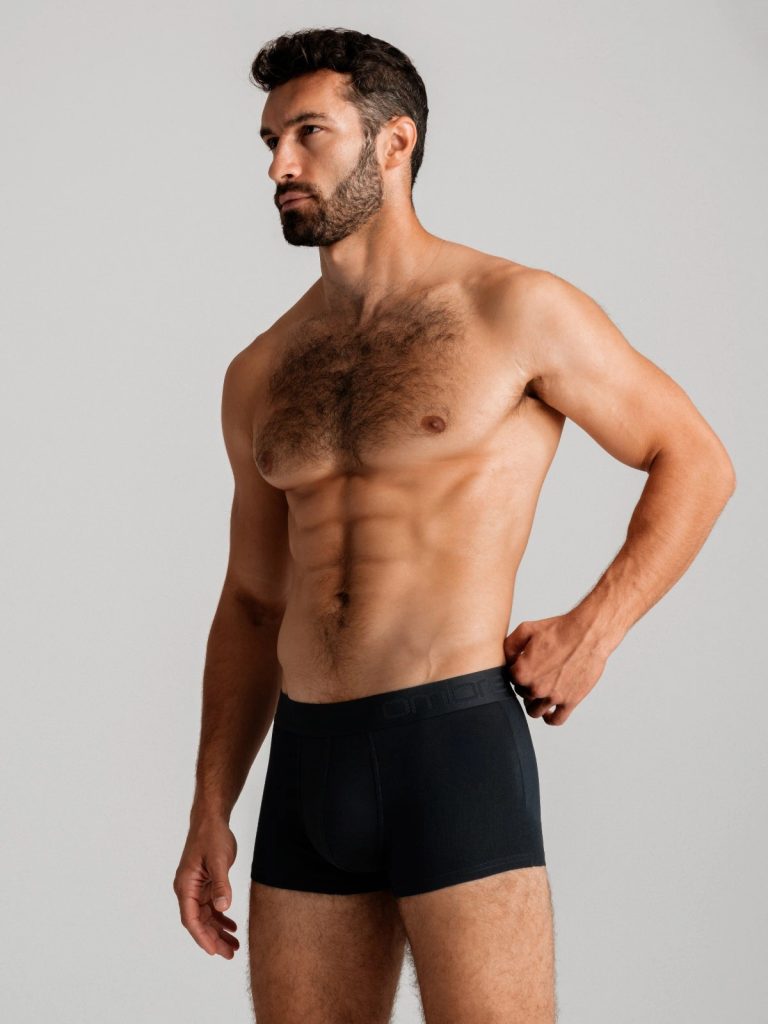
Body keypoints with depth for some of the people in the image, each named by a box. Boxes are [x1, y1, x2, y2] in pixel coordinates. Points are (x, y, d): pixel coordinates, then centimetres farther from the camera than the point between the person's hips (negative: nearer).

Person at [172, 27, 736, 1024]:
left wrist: (592, 630, -9)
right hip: (308, 758, 6)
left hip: (455, 742, -5)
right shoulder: (261, 374, 14)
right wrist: (210, 810, 14)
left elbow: (695, 462, 3)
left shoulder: (514, 310, -2)